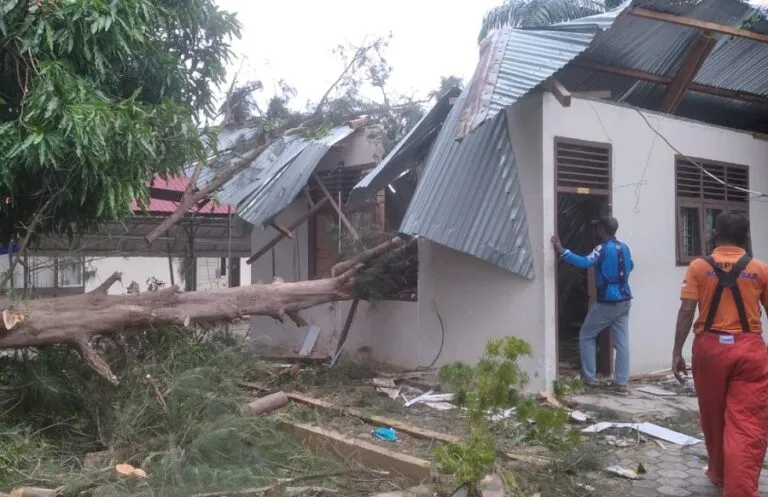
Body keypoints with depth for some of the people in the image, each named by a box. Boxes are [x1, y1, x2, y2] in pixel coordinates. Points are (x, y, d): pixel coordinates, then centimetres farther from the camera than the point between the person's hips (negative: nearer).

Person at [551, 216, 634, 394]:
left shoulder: (602, 249, -14)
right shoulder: (624, 248, 9)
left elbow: (584, 262, -32)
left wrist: (561, 250, -35)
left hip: (607, 302, -7)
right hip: (624, 301, 7)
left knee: (586, 336, 9)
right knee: (622, 342, 5)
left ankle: (589, 377, 7)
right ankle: (622, 383, 4)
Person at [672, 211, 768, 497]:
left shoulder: (698, 267, 1)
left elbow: (686, 311, -6)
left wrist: (677, 352, -2)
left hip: (710, 347, 1)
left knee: (714, 417, 18)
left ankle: (719, 474, 37)